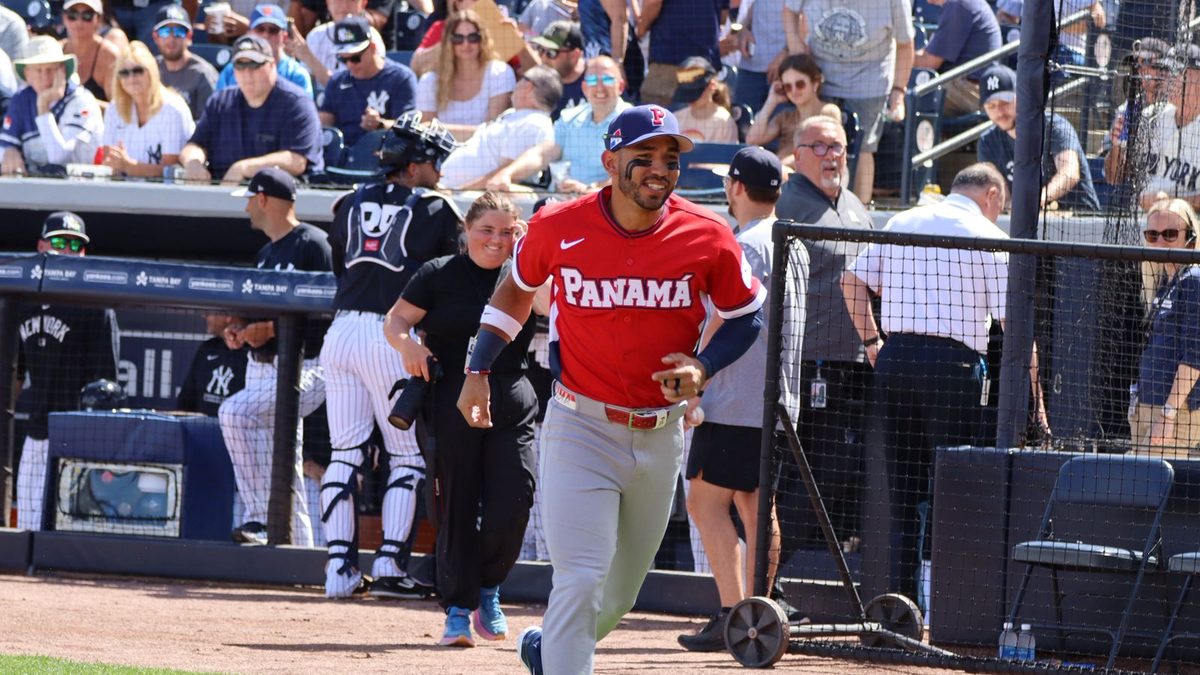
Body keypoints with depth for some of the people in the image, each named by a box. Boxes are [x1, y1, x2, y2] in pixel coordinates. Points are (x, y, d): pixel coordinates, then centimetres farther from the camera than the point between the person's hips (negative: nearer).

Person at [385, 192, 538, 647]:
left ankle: (488, 587, 15)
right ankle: (458, 609, 4)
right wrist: (407, 344, -20)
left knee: (512, 503, -10)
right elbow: (395, 320, 0)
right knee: (457, 505, -2)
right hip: (454, 400, -2)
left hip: (512, 402, 2)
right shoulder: (440, 275, 4)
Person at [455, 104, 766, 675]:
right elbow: (517, 289, 10)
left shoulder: (707, 237, -9)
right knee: (581, 580, -15)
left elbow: (746, 316, 6)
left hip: (662, 434, 3)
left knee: (620, 593, 17)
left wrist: (702, 367, -12)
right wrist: (478, 371, 6)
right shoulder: (559, 228, -10)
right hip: (581, 429, -3)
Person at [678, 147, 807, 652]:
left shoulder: (745, 247, -13)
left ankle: (733, 615, -17)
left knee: (706, 500, -8)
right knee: (756, 505, 12)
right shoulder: (793, 246, 16)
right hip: (779, 398, 9)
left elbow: (726, 321, -20)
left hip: (735, 401, -9)